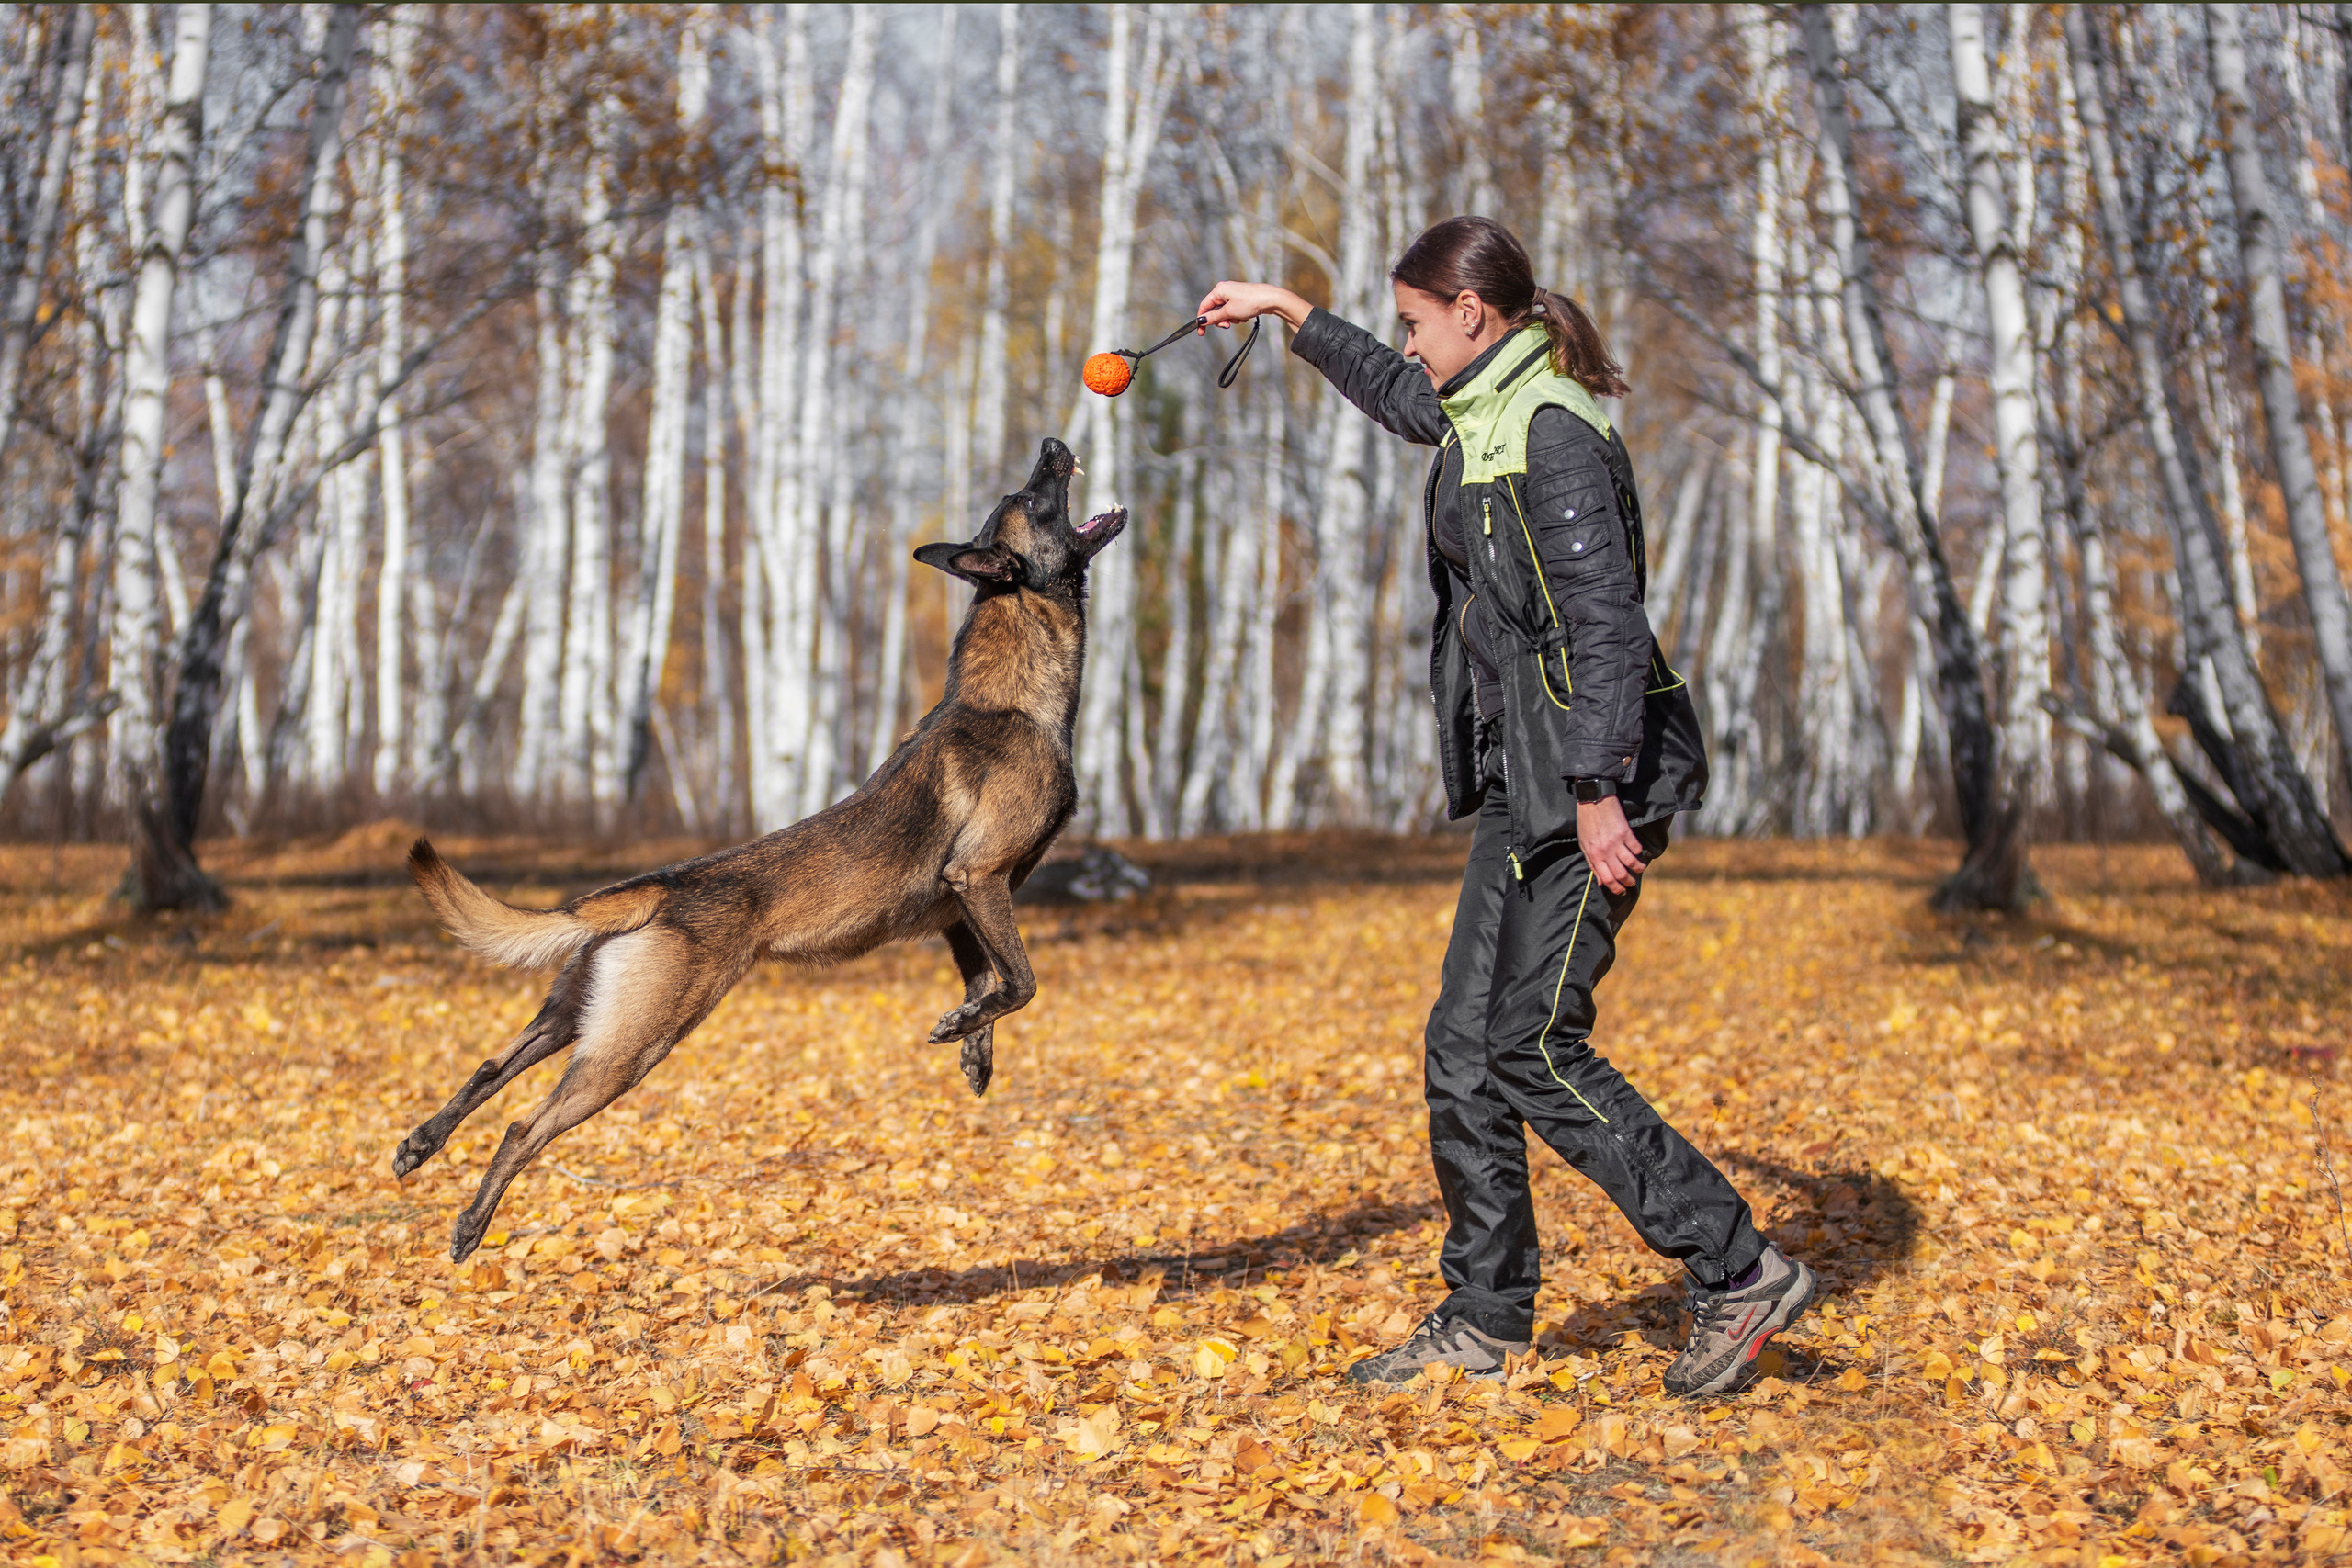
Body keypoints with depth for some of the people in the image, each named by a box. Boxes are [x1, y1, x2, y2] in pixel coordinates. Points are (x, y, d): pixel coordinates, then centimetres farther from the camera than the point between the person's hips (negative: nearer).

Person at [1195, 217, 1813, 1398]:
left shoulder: (1552, 430, -15)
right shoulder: (1483, 413, 14)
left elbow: (1607, 622, -22)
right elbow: (1400, 395, 38)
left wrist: (1598, 793, -25)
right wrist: (1290, 314, 42)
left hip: (1591, 777, -10)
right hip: (1524, 780, 10)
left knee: (1534, 1048, -10)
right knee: (1464, 1044, 9)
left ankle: (1741, 1272, -1)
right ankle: (1486, 1319, 19)